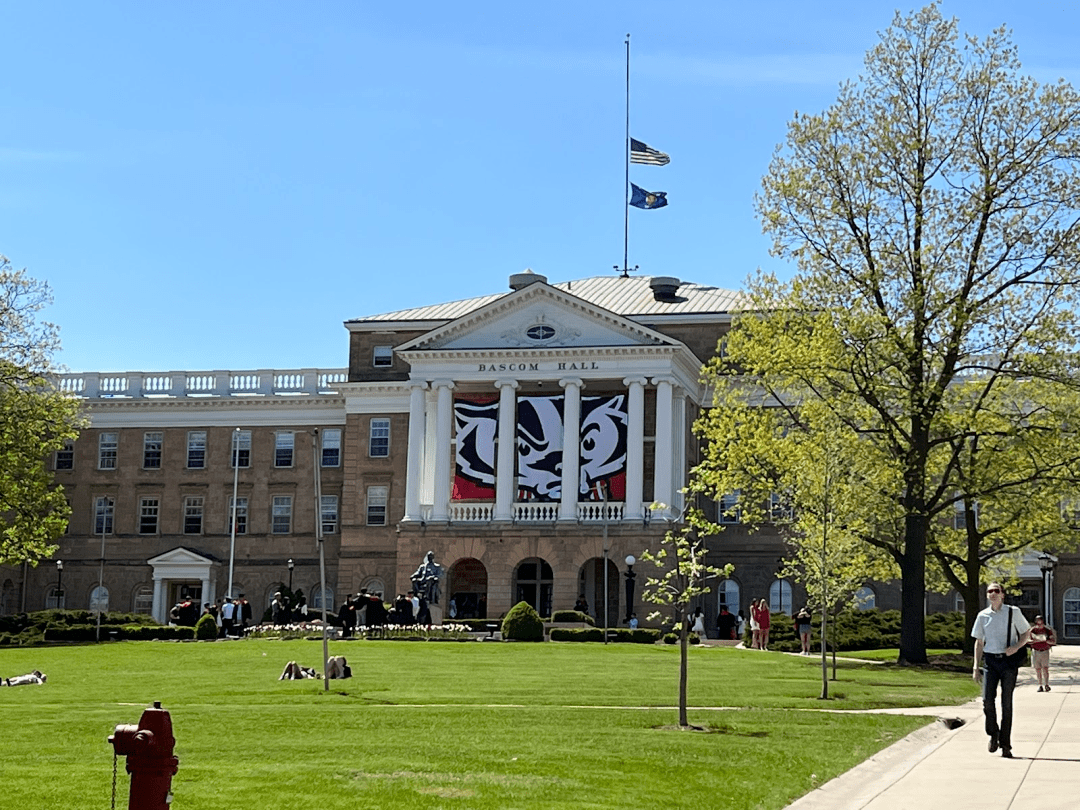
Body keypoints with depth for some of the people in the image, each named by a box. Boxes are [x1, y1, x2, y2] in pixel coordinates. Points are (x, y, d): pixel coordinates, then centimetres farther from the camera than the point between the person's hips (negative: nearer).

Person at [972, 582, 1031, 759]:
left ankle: (1005, 744, 6)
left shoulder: (1013, 612, -1)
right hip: (990, 660, 2)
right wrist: (976, 667, 7)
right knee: (987, 699, -11)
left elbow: (1026, 633, 7)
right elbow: (979, 642, 12)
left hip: (1009, 660, -2)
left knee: (1007, 703, -1)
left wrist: (1016, 647, -13)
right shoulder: (983, 616, 6)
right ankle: (993, 734, 13)